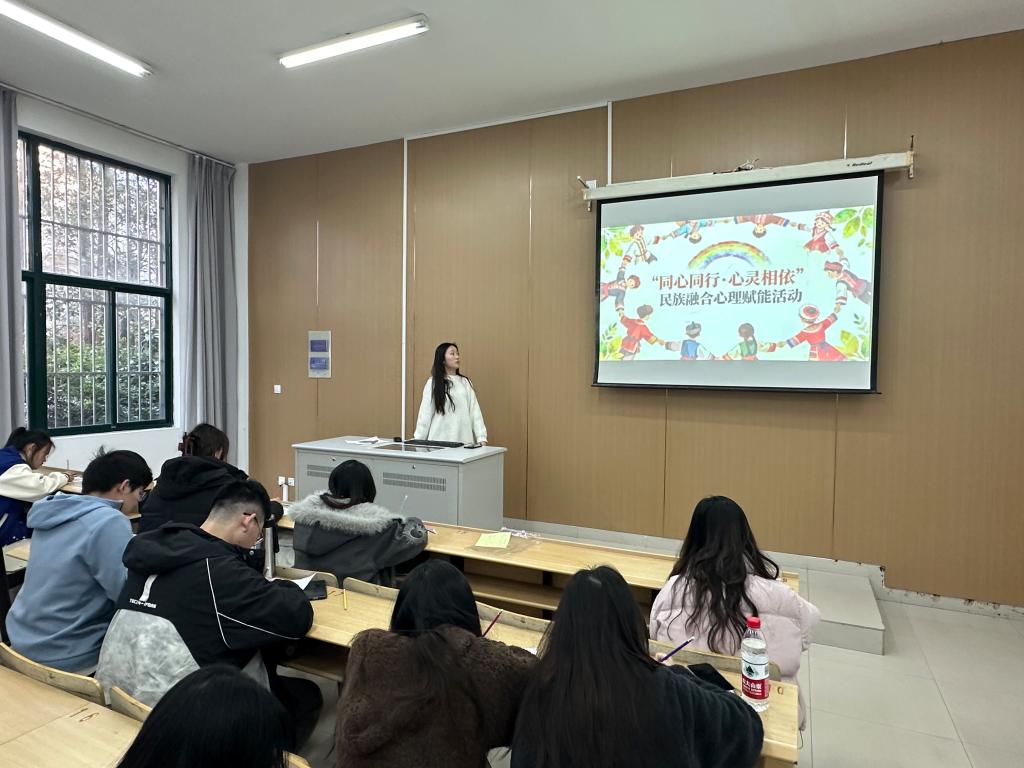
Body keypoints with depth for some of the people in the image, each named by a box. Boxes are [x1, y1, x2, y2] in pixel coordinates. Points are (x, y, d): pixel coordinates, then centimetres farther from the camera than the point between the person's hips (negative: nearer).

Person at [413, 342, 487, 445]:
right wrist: (418, 441, 2)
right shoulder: (433, 383, 2)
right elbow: (425, 414, 3)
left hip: (464, 441, 2)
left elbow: (475, 412, 5)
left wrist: (481, 437, -3)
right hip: (440, 441, -2)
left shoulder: (465, 382, 9)